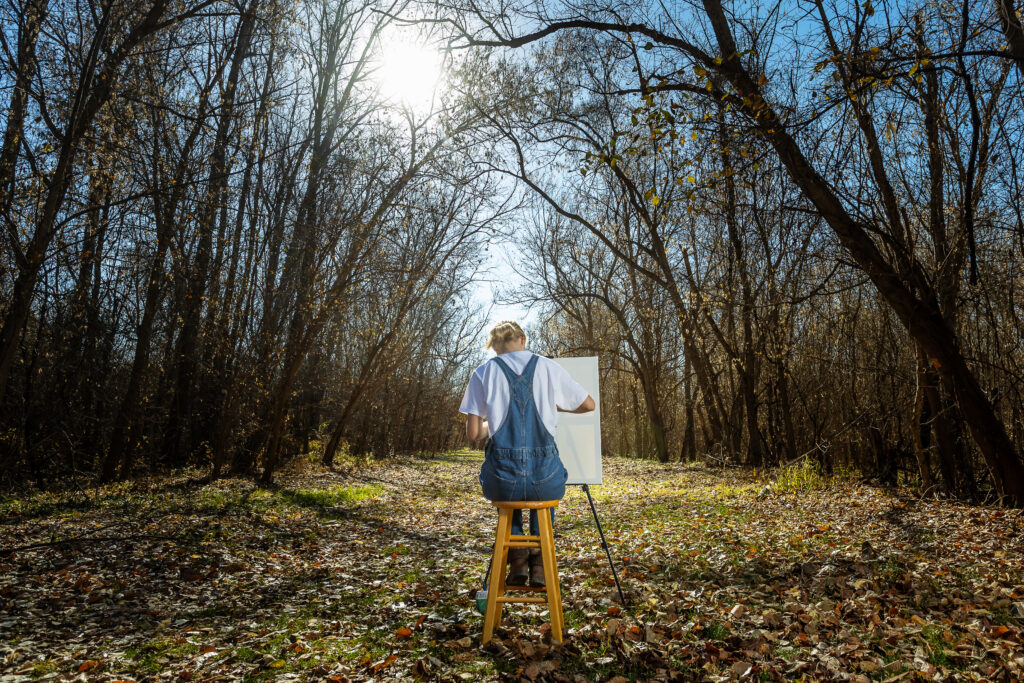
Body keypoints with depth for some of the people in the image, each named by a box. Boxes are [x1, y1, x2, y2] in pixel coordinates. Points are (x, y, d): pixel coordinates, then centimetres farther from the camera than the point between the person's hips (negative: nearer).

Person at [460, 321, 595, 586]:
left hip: (503, 477, 0)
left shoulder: (483, 373, 4)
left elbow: (473, 433, 1)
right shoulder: (548, 367, 6)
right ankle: (539, 560, 24)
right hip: (545, 476, 1)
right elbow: (589, 405, 17)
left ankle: (517, 556, 22)